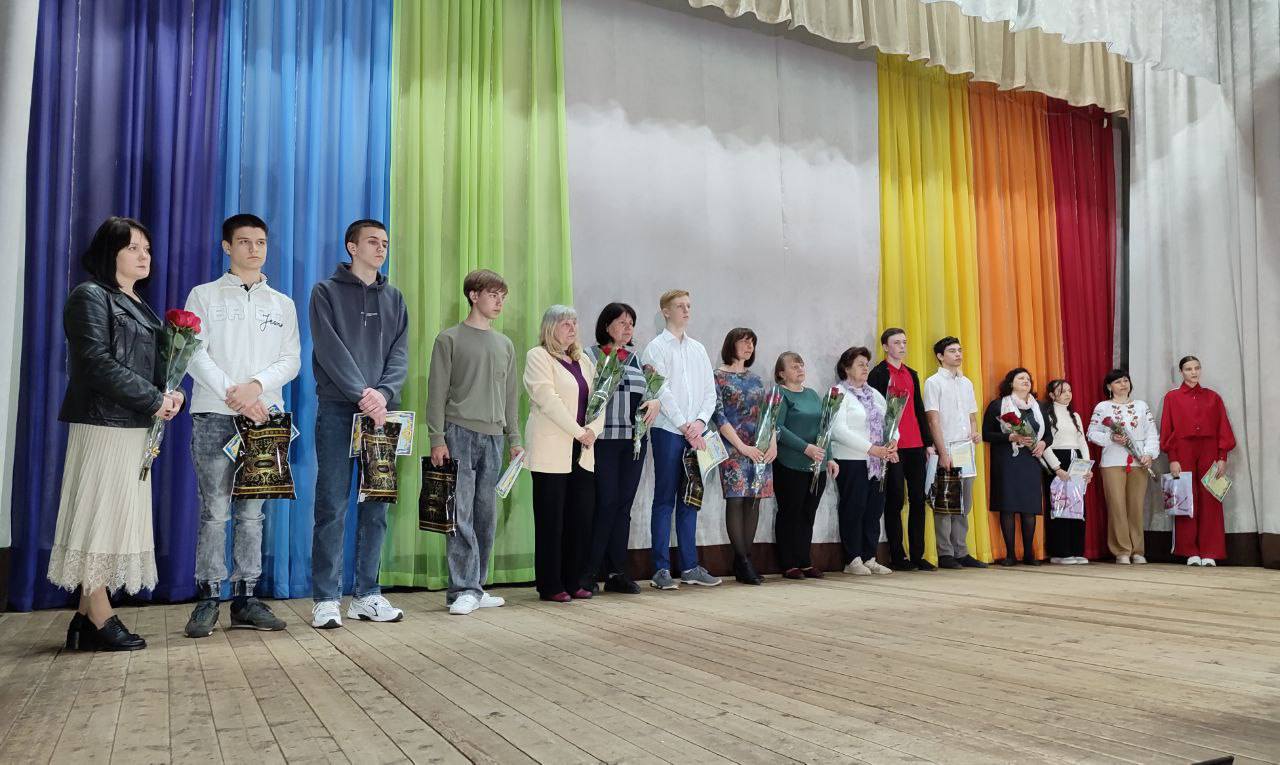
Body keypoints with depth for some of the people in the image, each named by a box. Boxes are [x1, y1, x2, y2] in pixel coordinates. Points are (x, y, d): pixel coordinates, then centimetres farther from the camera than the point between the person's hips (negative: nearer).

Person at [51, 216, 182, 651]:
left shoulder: (139, 306, 20)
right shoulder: (91, 296, -4)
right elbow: (97, 362, -15)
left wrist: (170, 395, -4)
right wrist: (154, 400, -14)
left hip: (135, 426, 8)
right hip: (102, 423, -8)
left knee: (118, 517, 7)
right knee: (100, 516, -4)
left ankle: (86, 619, 13)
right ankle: (100, 619, 2)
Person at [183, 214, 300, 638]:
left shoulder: (282, 304, 16)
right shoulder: (204, 296, 9)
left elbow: (291, 360, 8)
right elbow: (194, 354, -1)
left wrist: (256, 385, -11)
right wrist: (231, 393, -13)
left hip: (264, 415, 2)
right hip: (214, 415, -2)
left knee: (251, 511, 4)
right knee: (214, 510, -4)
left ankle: (245, 598, 9)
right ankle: (208, 599, 2)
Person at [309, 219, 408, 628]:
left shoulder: (394, 298, 17)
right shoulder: (327, 292, 5)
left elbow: (400, 354, 6)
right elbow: (330, 350, -8)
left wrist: (382, 393, -12)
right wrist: (362, 395, -18)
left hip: (381, 411, 4)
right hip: (337, 410, -4)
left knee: (376, 507, 5)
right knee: (332, 507, -3)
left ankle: (367, 594, 13)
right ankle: (326, 598, 3)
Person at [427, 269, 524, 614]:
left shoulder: (505, 345, 17)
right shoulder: (450, 339, 1)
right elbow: (437, 392, -3)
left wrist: (514, 439, 13)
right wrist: (437, 438, -10)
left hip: (493, 438, 5)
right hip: (460, 433, -5)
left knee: (486, 515, 6)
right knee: (461, 514, -8)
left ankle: (476, 588, 14)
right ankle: (464, 590, -4)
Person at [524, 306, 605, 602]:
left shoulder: (583, 360, 19)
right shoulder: (538, 356, -1)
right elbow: (548, 399, -13)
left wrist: (593, 429, -5)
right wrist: (578, 432, -14)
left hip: (582, 453, 6)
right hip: (552, 452, -6)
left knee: (582, 518, 5)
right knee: (551, 519, -2)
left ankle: (573, 581, 14)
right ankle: (550, 585, 4)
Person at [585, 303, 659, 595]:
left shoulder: (636, 358, 18)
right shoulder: (591, 356, 1)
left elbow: (646, 392, 22)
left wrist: (655, 402, 2)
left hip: (634, 439, 5)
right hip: (604, 439, -5)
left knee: (624, 505, 7)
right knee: (606, 502, -9)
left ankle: (617, 573, 13)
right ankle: (589, 572, 2)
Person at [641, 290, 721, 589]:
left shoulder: (698, 349, 16)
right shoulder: (656, 348, 0)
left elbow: (710, 391, 11)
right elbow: (662, 392, -9)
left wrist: (701, 421, -5)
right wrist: (685, 426, -13)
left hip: (696, 432, 5)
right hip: (668, 431, -5)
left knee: (689, 500, 8)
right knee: (665, 500, -3)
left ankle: (689, 566, 14)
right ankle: (661, 569, 1)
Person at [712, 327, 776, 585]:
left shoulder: (755, 378, 18)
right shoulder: (719, 376, 0)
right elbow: (718, 415, -8)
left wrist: (773, 443, 1)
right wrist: (743, 447, -13)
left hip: (761, 450, 6)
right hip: (735, 448, -6)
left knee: (754, 500, 3)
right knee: (736, 500, -8)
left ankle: (743, 562, 8)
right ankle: (743, 562, -5)